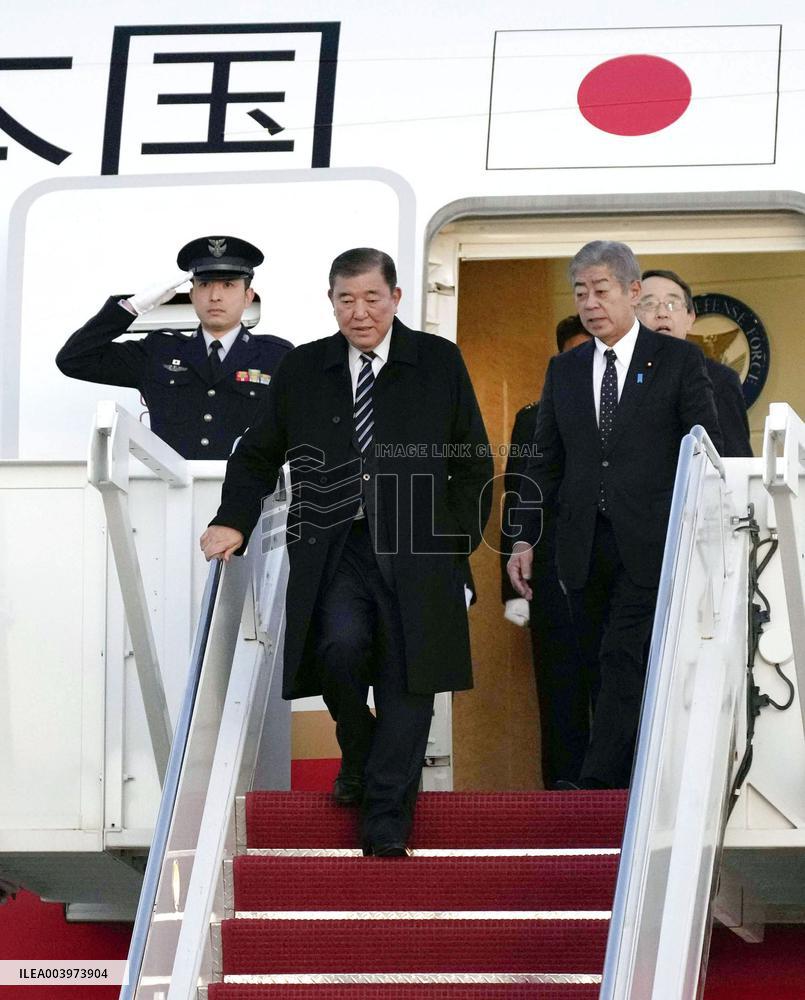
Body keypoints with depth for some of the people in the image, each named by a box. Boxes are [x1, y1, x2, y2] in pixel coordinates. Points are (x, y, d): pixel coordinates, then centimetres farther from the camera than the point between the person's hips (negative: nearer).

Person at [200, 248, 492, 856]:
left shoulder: (440, 364, 6)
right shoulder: (302, 371, 10)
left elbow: (473, 462, 9)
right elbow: (257, 457, 19)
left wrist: (460, 540, 1)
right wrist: (233, 522, 5)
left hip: (416, 550, 0)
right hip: (332, 548, 0)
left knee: (406, 683, -3)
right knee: (341, 645, -23)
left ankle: (387, 823, 7)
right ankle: (358, 755, 8)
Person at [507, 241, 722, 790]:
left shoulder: (679, 360, 2)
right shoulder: (564, 369, 14)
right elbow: (545, 461, 15)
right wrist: (525, 539, 7)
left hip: (651, 543, -5)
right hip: (586, 548, 5)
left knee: (625, 661, -15)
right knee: (606, 665, 5)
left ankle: (598, 783, -23)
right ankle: (636, 784, 12)